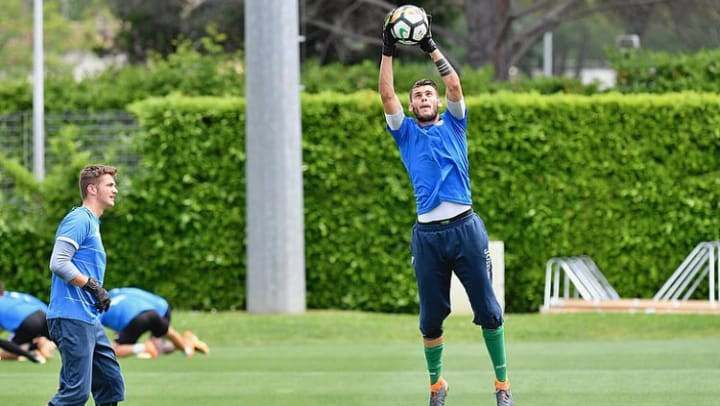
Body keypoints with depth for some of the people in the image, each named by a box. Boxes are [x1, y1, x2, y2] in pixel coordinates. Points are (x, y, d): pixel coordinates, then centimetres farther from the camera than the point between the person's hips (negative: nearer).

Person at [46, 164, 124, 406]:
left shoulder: (92, 222, 22)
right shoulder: (79, 220, -9)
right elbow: (58, 263, -19)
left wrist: (98, 293, 14)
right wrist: (93, 286, -17)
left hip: (89, 320, 10)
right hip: (72, 318, -10)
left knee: (111, 385, 9)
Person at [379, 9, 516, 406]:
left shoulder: (452, 126, 13)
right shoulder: (405, 132, 15)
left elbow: (454, 85, 1)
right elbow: (386, 94, 4)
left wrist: (432, 48, 1)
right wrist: (387, 53, -2)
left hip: (465, 228, -1)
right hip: (427, 234, 1)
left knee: (488, 311, -1)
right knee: (431, 317, 4)